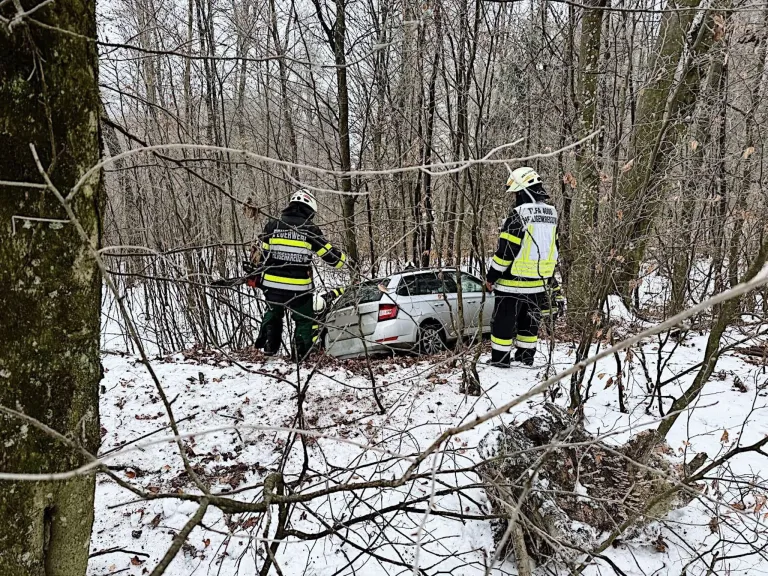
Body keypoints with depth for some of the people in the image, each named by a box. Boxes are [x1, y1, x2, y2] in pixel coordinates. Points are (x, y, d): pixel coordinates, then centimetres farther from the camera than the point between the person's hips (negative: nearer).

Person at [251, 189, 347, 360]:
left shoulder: (273, 225, 2)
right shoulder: (310, 229, -6)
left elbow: (262, 254, 7)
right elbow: (330, 253, -2)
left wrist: (255, 274, 20)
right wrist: (343, 259, 18)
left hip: (272, 284, 3)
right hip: (299, 288, -3)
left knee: (273, 314, 28)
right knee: (305, 321, 14)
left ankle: (269, 347, 26)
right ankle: (300, 356, 9)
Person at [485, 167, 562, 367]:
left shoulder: (518, 214, -18)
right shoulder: (551, 214, 7)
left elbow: (506, 249, -19)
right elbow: (553, 248, 14)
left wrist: (491, 276, -9)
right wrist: (548, 278, 22)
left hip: (514, 280, -7)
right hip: (539, 280, 7)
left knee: (504, 320, 3)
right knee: (530, 319, 18)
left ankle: (500, 358, 9)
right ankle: (526, 356, 27)